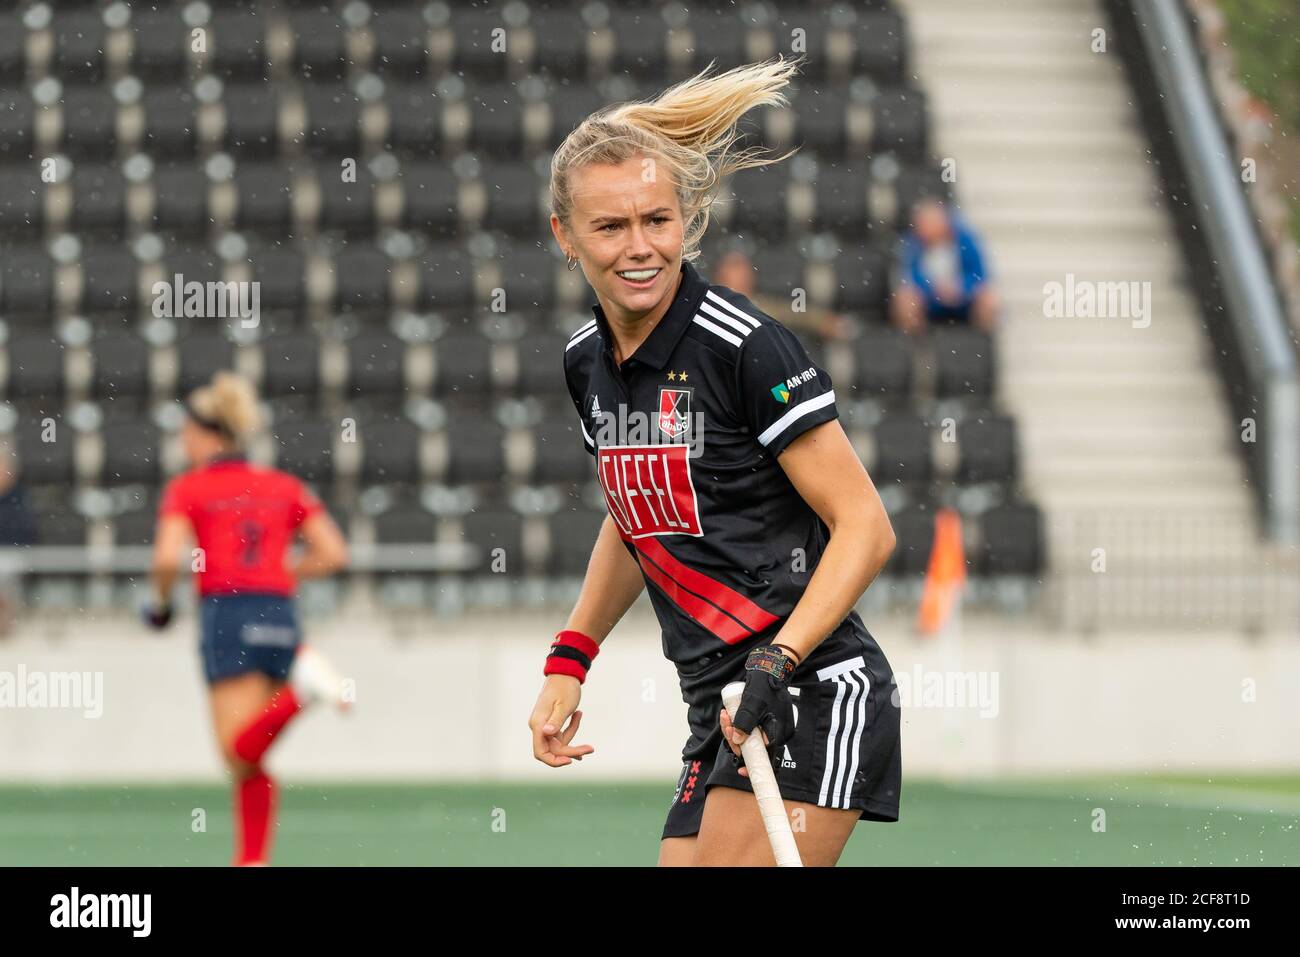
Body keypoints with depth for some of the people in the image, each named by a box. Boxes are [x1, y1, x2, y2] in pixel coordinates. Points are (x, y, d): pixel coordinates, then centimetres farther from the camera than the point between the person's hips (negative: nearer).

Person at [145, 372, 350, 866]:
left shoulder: (187, 489, 2)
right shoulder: (286, 486, 14)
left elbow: (168, 558, -12)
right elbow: (333, 552, 8)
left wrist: (160, 603, 7)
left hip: (226, 614, -5)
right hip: (281, 616, 5)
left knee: (240, 755, -9)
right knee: (250, 758, 12)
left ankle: (302, 687, -31)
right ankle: (252, 862, 4)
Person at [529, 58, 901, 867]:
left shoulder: (745, 347, -12)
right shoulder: (589, 364, 10)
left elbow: (866, 527, -12)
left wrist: (778, 662, -22)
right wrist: (569, 662, 18)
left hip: (812, 696, -8)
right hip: (722, 715, 8)